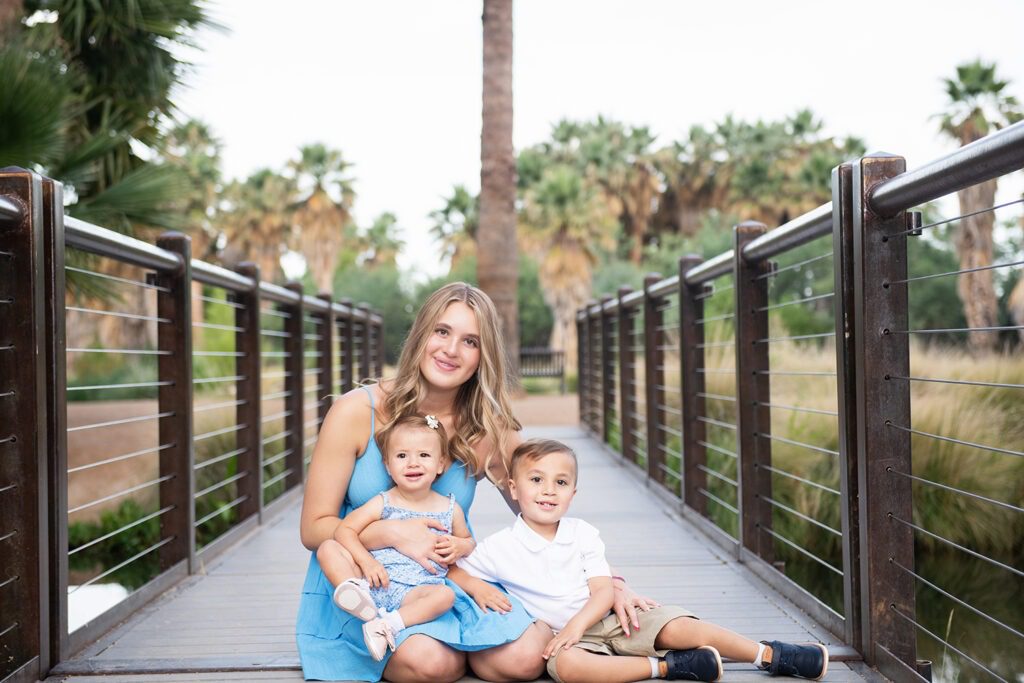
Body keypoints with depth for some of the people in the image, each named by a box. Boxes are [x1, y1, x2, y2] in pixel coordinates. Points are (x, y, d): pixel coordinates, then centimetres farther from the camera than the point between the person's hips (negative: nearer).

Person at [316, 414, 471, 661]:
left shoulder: (451, 509, 9)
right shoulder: (383, 503, 4)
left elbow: (467, 540, 24)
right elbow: (345, 529, -2)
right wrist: (366, 561, -16)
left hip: (413, 592, 0)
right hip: (373, 582, 0)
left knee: (445, 594, -31)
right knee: (328, 548, -16)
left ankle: (386, 626, -32)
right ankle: (354, 591, -41)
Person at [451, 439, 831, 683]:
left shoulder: (582, 535, 1)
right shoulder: (500, 548, -4)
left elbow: (603, 591, -4)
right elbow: (454, 571, 5)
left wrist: (577, 624, -22)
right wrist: (476, 587, -17)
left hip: (607, 617, 2)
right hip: (564, 634, -2)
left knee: (678, 628, -17)